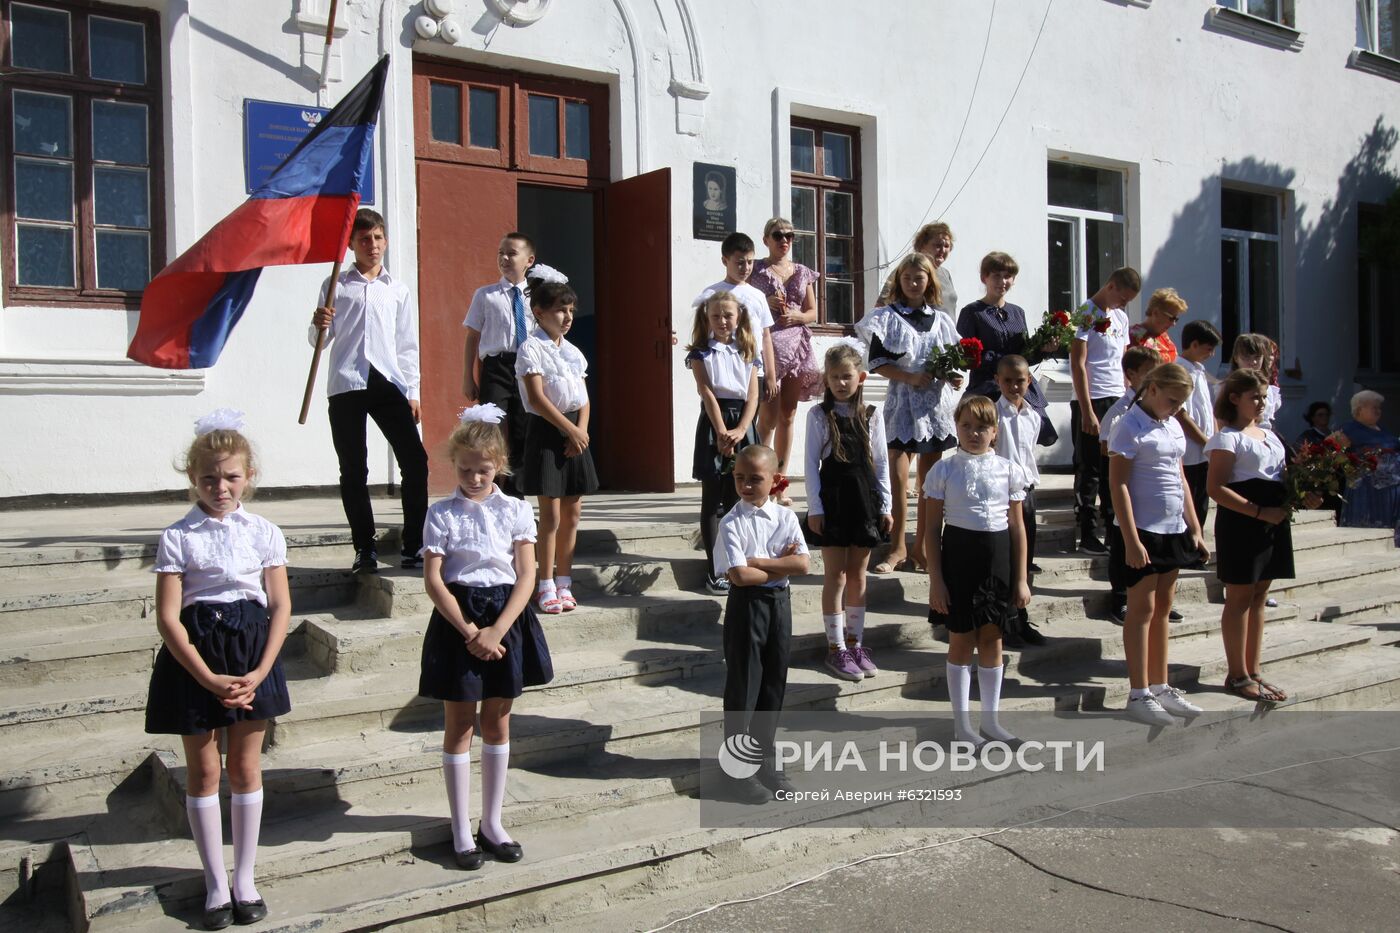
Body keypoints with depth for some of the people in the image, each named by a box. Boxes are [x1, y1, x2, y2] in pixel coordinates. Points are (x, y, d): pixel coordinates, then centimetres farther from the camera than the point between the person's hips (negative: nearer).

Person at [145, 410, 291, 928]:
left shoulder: (264, 532, -1)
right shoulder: (177, 537, -5)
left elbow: (281, 607, -1)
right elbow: (168, 618, -9)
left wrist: (259, 672, -11)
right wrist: (209, 678, -16)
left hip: (252, 649, 1)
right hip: (194, 656, -1)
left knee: (246, 768, 9)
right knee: (203, 771, 8)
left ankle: (244, 878, 23)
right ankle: (216, 881, 22)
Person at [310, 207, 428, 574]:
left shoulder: (398, 290, 14)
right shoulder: (336, 286, 10)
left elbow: (407, 345, 14)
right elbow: (320, 341, 9)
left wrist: (412, 392, 7)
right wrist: (319, 325, -14)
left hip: (388, 382, 1)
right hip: (346, 384, -1)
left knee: (415, 461, -7)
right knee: (353, 470, 3)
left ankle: (413, 547, 0)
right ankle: (364, 549, 11)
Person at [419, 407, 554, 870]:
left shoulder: (516, 510, 1)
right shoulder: (442, 514, -4)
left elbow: (526, 576, -4)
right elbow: (433, 580, -9)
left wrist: (497, 630, -14)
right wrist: (470, 631, -15)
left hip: (507, 618, 2)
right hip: (458, 618, -2)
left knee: (498, 722, 11)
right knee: (460, 724, 6)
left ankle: (491, 823, 25)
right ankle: (462, 831, 17)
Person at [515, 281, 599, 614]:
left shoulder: (573, 351, 14)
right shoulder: (531, 348, -7)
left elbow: (584, 398, 11)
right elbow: (537, 398, -15)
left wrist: (582, 430, -6)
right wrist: (569, 430, -16)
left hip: (575, 431, 7)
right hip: (546, 430, -7)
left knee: (572, 513, 8)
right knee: (551, 515, -5)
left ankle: (564, 583, 17)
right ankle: (546, 588, 5)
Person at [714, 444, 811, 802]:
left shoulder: (786, 517, 1)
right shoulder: (732, 523, -10)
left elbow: (802, 565, -11)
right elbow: (739, 576, -19)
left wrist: (755, 562, -16)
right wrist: (780, 565, -11)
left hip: (779, 603, 4)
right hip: (746, 606, -4)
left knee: (774, 683, 12)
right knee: (742, 686, 4)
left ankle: (764, 757, 27)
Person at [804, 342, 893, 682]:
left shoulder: (872, 415, 4)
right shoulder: (819, 415, -3)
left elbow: (881, 463, 6)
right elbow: (811, 464, -4)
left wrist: (885, 506, 3)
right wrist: (814, 508, -8)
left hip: (864, 499, 3)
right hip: (833, 500, -2)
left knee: (858, 575, 11)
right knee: (836, 576, 3)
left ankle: (856, 643, 22)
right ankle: (836, 648, 11)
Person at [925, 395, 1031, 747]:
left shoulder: (1008, 470, 2)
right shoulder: (944, 470, -4)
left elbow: (1017, 526, 5)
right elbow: (932, 528, -3)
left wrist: (1021, 579, 3)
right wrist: (935, 580, -7)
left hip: (998, 555, 2)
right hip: (959, 551, -2)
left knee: (992, 638, 10)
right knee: (962, 639, 5)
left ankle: (990, 719, 22)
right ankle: (962, 721, 17)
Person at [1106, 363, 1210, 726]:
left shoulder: (1173, 427, 13)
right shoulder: (1130, 427, -11)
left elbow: (1180, 479, 18)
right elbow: (1118, 484, -15)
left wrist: (1194, 529, 14)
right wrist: (1131, 540, -19)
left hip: (1173, 530, 8)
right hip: (1143, 530, -7)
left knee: (1163, 608, 13)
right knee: (1142, 609, -2)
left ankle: (1160, 687, 22)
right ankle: (1138, 694, 6)